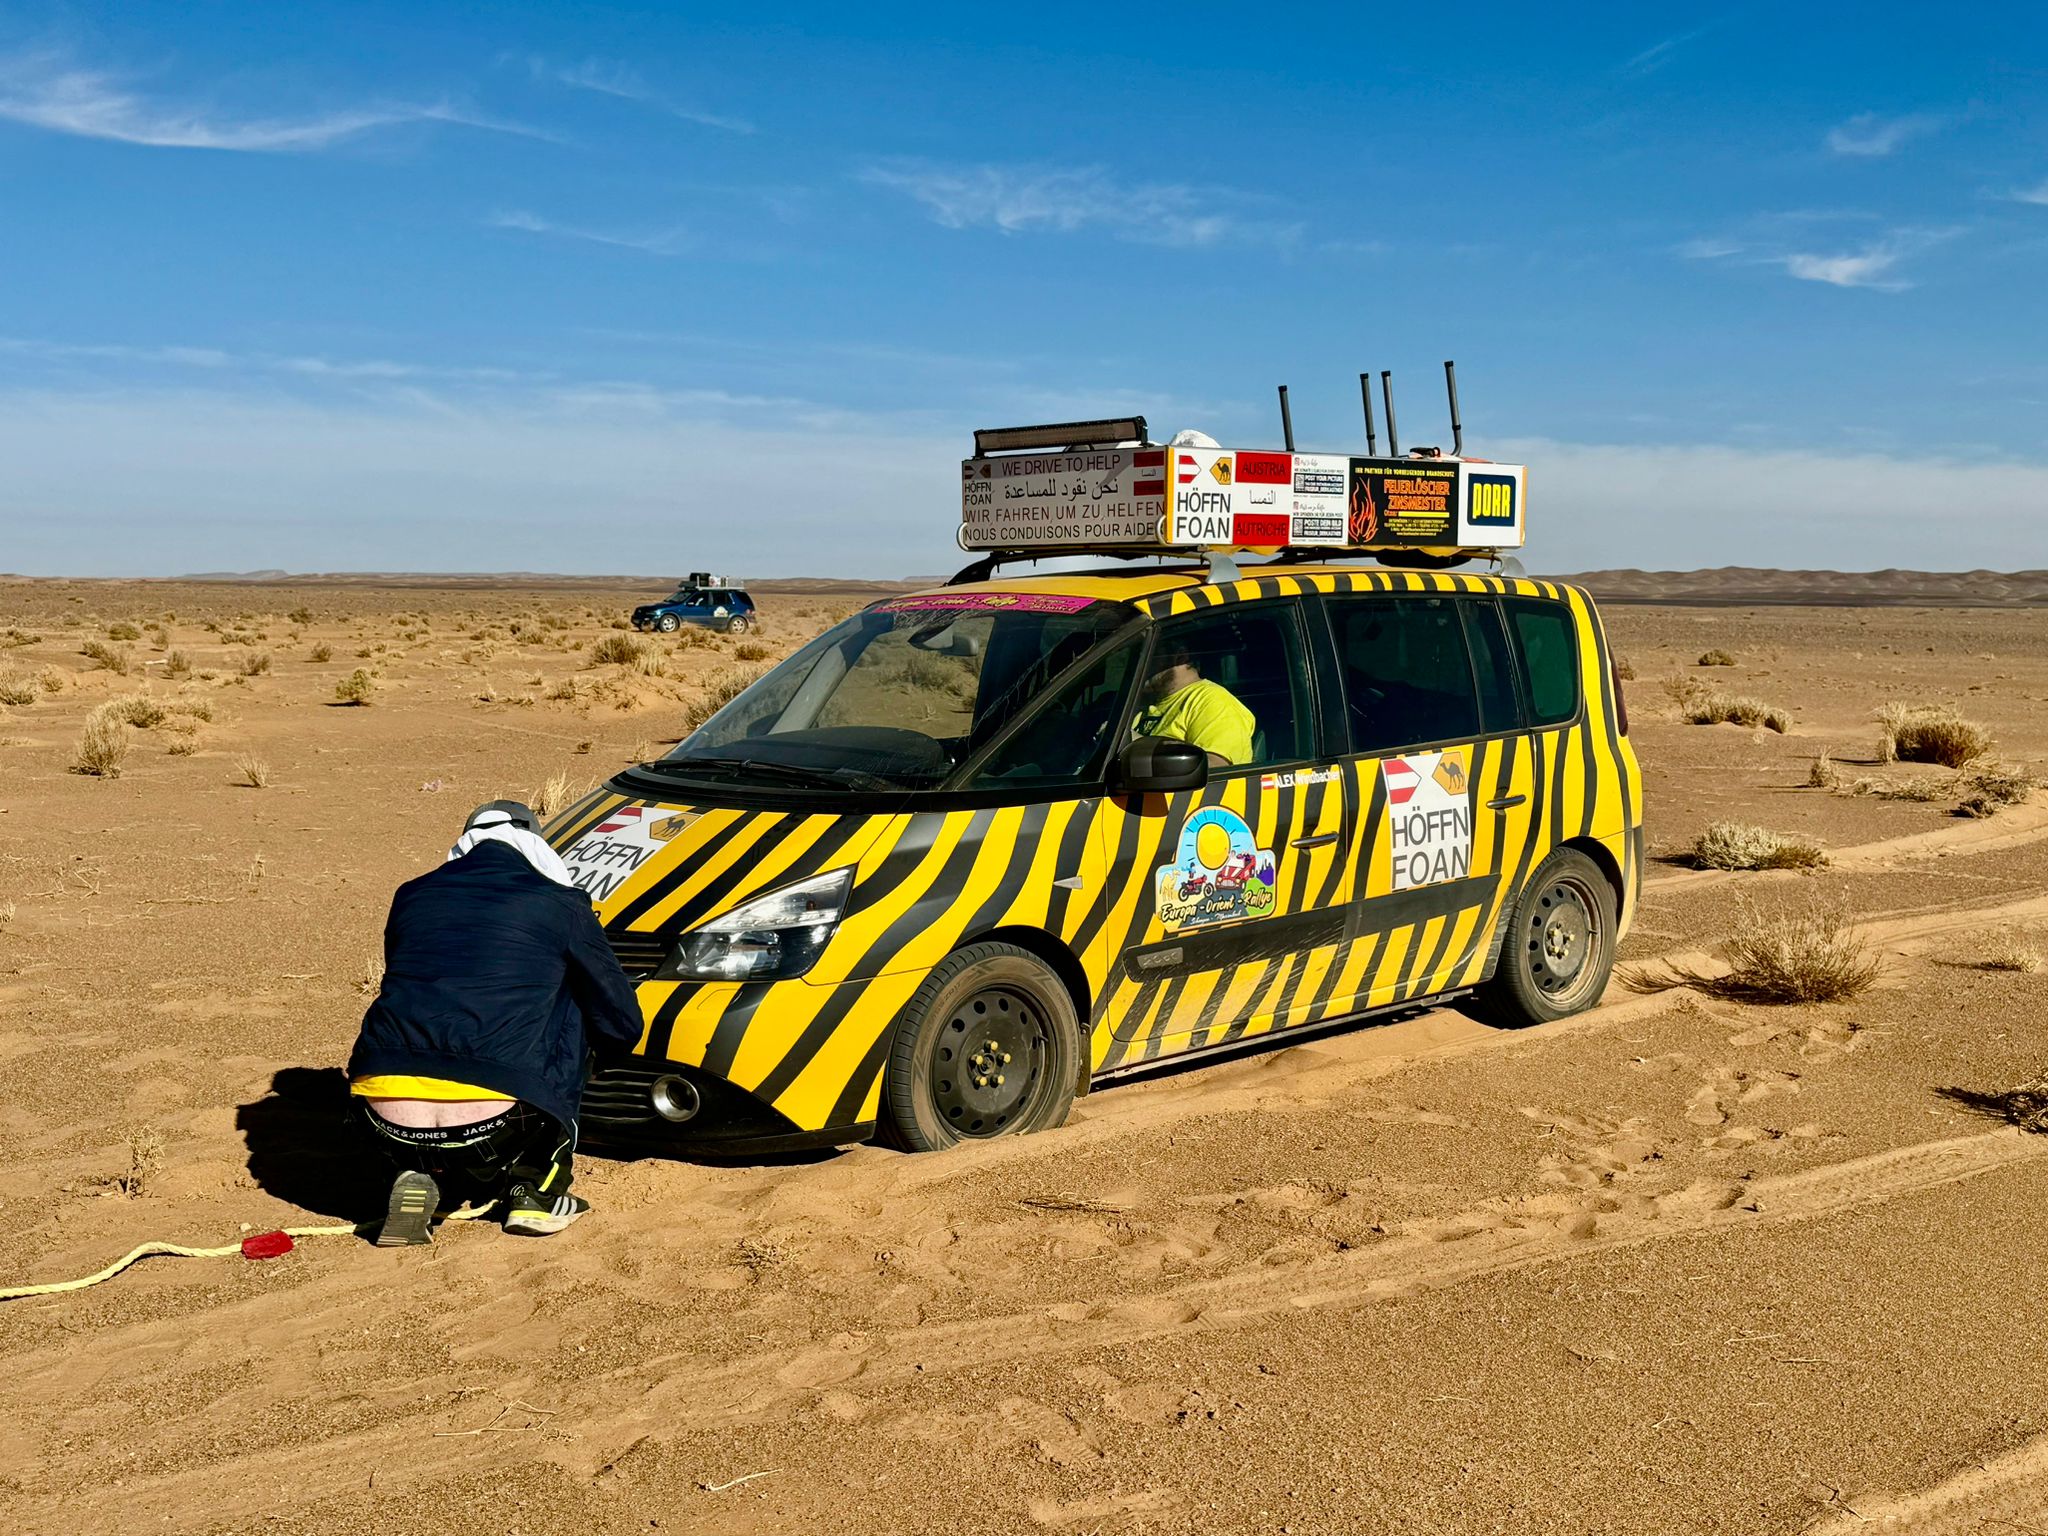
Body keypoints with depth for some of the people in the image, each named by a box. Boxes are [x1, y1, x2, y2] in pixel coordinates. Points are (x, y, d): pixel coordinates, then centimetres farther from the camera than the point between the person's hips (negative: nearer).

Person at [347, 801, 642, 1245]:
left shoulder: (412, 894, 19)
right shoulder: (559, 904, 10)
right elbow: (624, 1024, 18)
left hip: (388, 1123, 3)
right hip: (495, 1129, -3)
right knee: (570, 1007, 21)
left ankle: (418, 1178, 11)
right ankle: (537, 1192, 18)